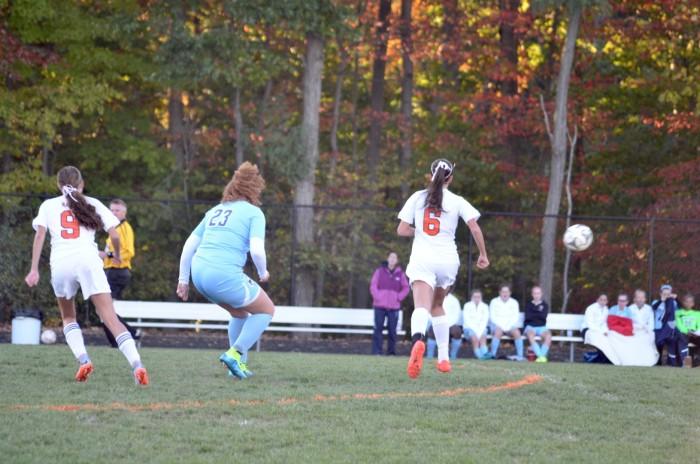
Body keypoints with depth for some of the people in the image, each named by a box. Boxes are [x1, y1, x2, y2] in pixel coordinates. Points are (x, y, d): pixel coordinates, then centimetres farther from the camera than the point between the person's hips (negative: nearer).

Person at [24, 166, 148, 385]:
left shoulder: (48, 205, 17)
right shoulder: (93, 204, 17)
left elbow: (40, 235, 3)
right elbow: (114, 235, 11)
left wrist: (34, 269, 0)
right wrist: (117, 255, 30)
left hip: (61, 262, 1)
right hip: (88, 260, 0)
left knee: (68, 317, 22)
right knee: (111, 319, -7)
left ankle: (83, 359, -1)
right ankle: (136, 364, -25)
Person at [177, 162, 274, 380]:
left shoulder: (215, 211, 20)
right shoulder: (254, 213, 1)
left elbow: (189, 245, 18)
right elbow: (257, 250, -11)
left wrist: (183, 278, 22)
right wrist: (263, 273, 7)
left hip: (199, 272, 7)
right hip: (225, 275, -7)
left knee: (240, 313, 30)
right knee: (266, 310, 14)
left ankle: (239, 364, 29)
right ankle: (235, 354, 1)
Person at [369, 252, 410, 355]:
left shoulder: (400, 273, 8)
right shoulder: (380, 271, 5)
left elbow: (406, 288, 12)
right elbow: (373, 286, 4)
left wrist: (399, 298, -1)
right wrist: (377, 297, -9)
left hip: (394, 307, 1)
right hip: (380, 306, -1)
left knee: (392, 330, 1)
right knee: (378, 329, -5)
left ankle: (391, 352, 6)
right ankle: (376, 352, -4)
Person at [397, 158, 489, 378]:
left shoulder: (417, 197, 6)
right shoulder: (457, 202, 5)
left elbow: (402, 230, 4)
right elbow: (475, 229, -4)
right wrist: (483, 255, 8)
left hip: (422, 259, -1)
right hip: (447, 259, 1)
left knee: (422, 306, -19)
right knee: (437, 305, 22)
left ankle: (418, 339, -51)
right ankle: (443, 358, 21)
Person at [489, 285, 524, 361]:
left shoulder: (514, 302, 9)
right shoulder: (494, 302, 4)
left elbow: (515, 317, 3)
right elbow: (492, 317, -2)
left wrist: (508, 326, -14)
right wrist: (501, 326, -15)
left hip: (510, 326, 2)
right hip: (497, 325, -2)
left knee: (517, 332, -30)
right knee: (498, 331, -36)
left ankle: (520, 355, -34)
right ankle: (493, 355, -37)